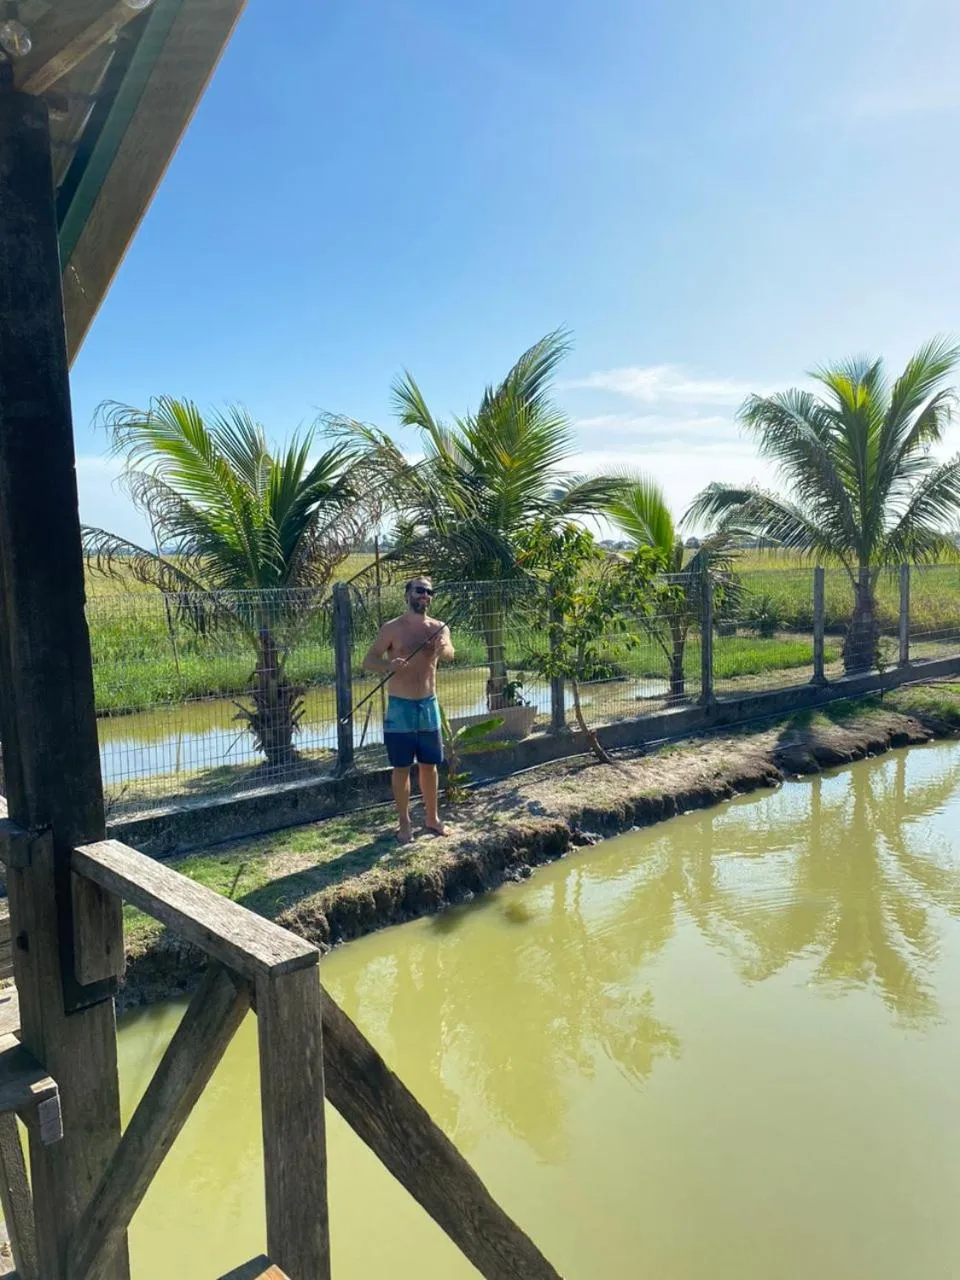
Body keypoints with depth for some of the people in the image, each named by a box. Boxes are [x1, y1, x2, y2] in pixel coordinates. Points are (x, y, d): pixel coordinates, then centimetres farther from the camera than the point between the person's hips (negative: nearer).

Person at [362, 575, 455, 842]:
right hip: (400, 707, -3)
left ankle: (432, 818, 28)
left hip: (429, 705, 3)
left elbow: (449, 654, -18)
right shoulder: (392, 628, -7)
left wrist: (443, 649, -43)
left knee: (429, 765, 13)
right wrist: (388, 665, -32)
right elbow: (368, 661, -10)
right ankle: (404, 823, 16)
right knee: (402, 767, 4)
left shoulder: (439, 627, 1)